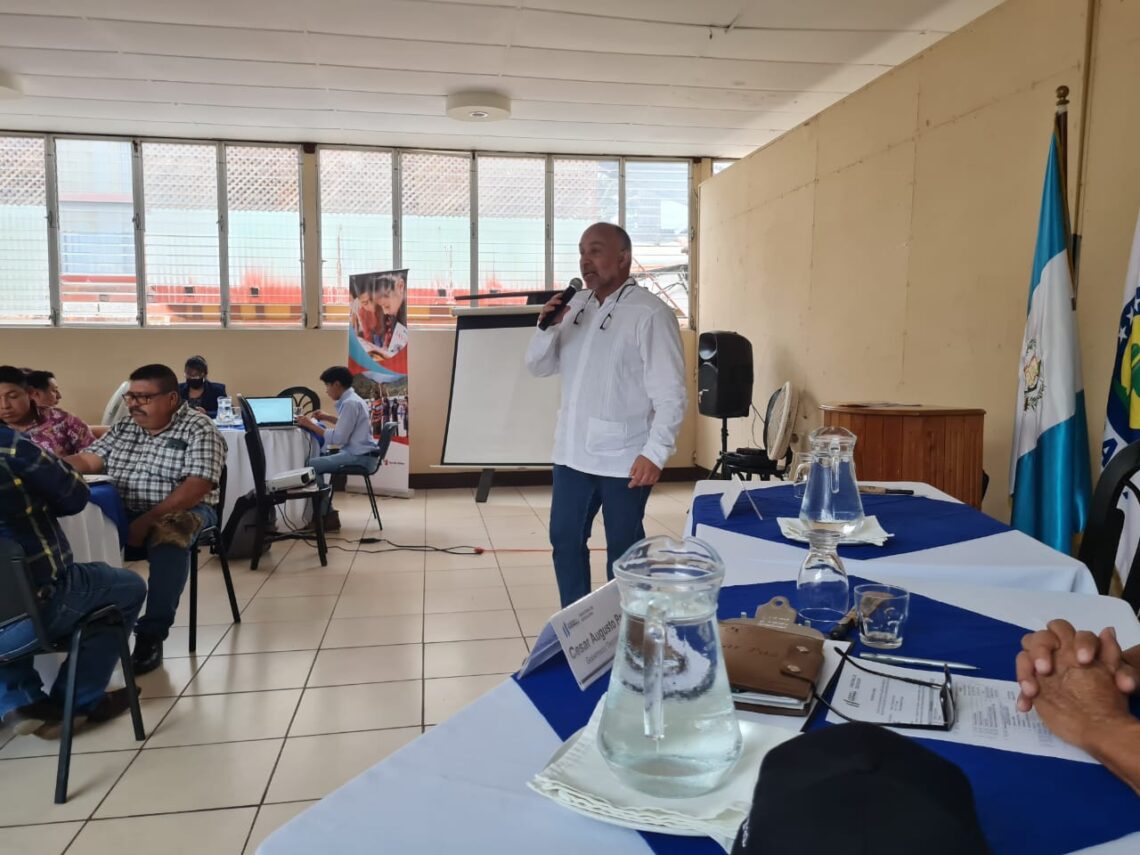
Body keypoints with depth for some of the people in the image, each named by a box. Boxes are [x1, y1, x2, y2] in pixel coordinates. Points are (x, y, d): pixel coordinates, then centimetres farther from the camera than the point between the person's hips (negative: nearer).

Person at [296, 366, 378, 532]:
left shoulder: (349, 403, -18)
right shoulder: (352, 399, 14)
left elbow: (338, 438, -22)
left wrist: (312, 425, -15)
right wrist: (327, 417, 25)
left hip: (359, 456, -11)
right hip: (358, 453, 11)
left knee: (312, 466, -14)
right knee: (318, 460, 16)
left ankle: (327, 516, -6)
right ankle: (325, 513, 15)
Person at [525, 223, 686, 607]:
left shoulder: (650, 313, -11)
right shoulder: (575, 306, 8)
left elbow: (670, 393, -14)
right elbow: (539, 367, 11)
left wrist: (655, 453, -20)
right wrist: (547, 327, -7)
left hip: (624, 458, -6)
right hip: (572, 452, 6)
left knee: (623, 549, 9)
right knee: (565, 540, 14)